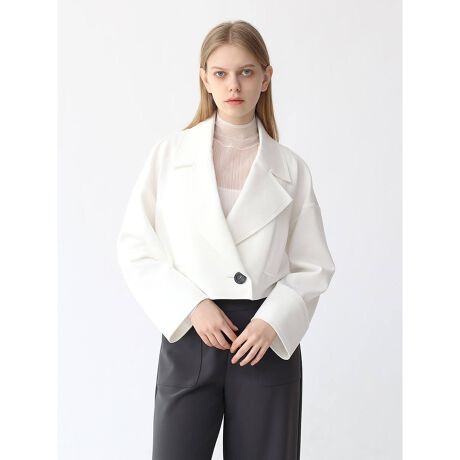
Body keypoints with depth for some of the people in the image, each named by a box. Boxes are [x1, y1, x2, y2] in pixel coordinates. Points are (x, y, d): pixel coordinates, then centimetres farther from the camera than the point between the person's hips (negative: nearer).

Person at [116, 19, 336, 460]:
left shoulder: (290, 168, 3)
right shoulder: (170, 153, 2)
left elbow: (313, 266, 5)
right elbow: (135, 248, 0)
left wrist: (273, 322, -11)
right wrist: (192, 307, -11)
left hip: (267, 341, 1)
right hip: (189, 335, 0)